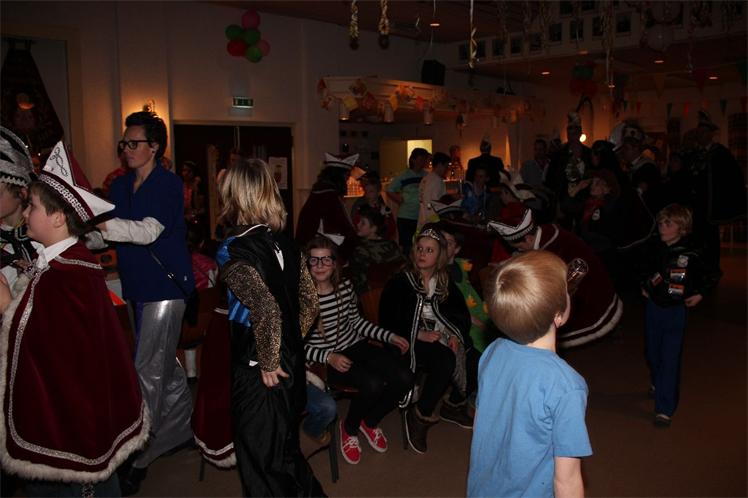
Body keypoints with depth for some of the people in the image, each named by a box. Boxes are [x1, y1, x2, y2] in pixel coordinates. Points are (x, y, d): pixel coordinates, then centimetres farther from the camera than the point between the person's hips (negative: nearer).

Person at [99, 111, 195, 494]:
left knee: (148, 373, -5)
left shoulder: (169, 184, -11)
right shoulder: (120, 186, 11)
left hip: (165, 286, -7)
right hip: (135, 287, 7)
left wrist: (99, 223, -33)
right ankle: (183, 430, 34)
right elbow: (110, 235, 12)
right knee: (165, 366, 18)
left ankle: (138, 457, 4)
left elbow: (148, 231, -24)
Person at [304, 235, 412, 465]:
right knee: (373, 384, -30)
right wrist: (329, 357, -23)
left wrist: (390, 336, 7)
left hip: (354, 346, 6)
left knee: (404, 378, -12)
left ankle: (370, 421, 17)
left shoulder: (345, 286, 0)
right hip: (323, 358, -6)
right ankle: (349, 428, 4)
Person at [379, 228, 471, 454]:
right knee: (447, 360, -31)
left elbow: (462, 314, 11)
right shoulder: (400, 283, -2)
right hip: (412, 341, -5)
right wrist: (418, 335, -17)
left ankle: (454, 404, -1)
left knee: (469, 356, -23)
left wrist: (456, 335, -10)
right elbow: (387, 321, -7)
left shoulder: (446, 284, 13)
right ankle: (421, 414, -15)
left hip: (441, 337, 5)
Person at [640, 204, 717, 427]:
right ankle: (657, 383, 46)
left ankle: (664, 409, -5)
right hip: (654, 308, 5)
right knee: (652, 353, 17)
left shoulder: (691, 254, -14)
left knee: (670, 359, -7)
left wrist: (699, 295, -7)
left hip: (675, 310, -5)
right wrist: (644, 286, 8)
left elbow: (710, 278, 0)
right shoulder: (656, 249, -1)